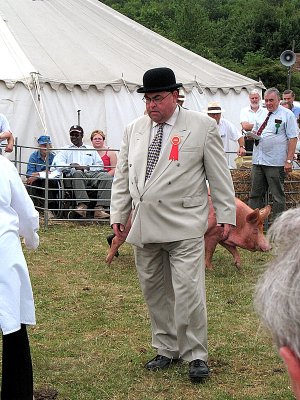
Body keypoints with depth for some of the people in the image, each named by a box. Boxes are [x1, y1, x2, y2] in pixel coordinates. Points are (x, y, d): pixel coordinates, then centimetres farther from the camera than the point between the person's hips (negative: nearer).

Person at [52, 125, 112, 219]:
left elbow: (100, 165, 17)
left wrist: (87, 167, -3)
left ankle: (99, 208, -39)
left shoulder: (91, 150, 28)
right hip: (74, 176, -2)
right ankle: (82, 205, -50)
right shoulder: (65, 150, 24)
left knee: (106, 176, -28)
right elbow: (57, 163, 6)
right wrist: (71, 165, -11)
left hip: (91, 174, 2)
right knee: (77, 173, -39)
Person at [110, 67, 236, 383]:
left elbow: (219, 176, 2)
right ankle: (167, 349, 23)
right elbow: (122, 176, 16)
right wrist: (118, 215, 11)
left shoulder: (202, 126, 0)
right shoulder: (134, 130, 12)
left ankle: (195, 354, 6)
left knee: (188, 291, -8)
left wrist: (226, 215, 0)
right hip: (144, 225, 5)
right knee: (154, 292, 10)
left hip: (184, 225, -4)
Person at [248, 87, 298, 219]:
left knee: (278, 195, 0)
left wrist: (289, 160, -15)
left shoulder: (287, 114, -2)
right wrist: (253, 135, 1)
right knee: (255, 194, 8)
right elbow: (255, 133, 27)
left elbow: (293, 138, -7)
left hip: (275, 162, -6)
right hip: (258, 160, 6)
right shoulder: (261, 115, 16)